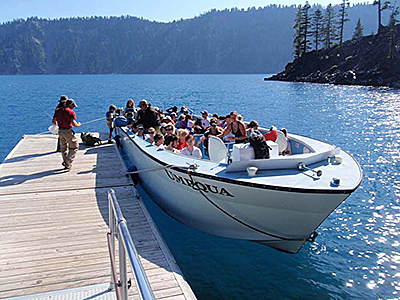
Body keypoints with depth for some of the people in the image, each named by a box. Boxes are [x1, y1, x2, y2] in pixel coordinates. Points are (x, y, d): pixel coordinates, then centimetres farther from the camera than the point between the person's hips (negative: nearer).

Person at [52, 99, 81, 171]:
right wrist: (78, 124, 4)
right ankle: (68, 162, -5)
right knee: (74, 147, 6)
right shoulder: (71, 112, -9)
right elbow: (74, 124, -17)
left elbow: (53, 121, 11)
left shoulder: (58, 110, 9)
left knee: (63, 148, 18)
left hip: (60, 131, 7)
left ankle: (66, 165, 23)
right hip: (68, 131, -6)